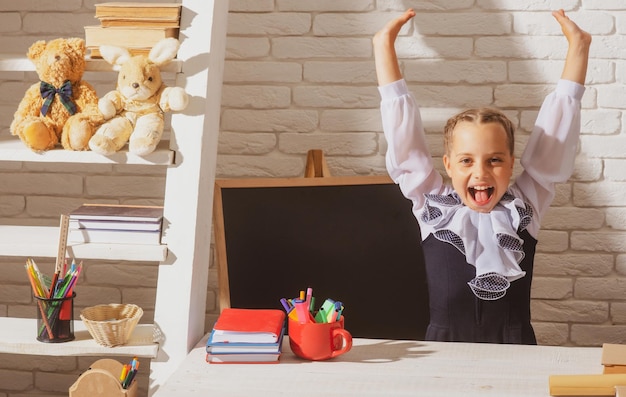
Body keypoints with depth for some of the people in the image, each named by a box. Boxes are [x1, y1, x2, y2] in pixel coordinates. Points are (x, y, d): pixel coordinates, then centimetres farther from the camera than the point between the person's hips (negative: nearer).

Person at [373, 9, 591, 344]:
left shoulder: (525, 204, 7)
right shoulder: (432, 204, 5)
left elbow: (555, 124, 8)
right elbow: (403, 129, 6)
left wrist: (578, 46, 9)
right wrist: (384, 46, 7)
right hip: (444, 350, 0)